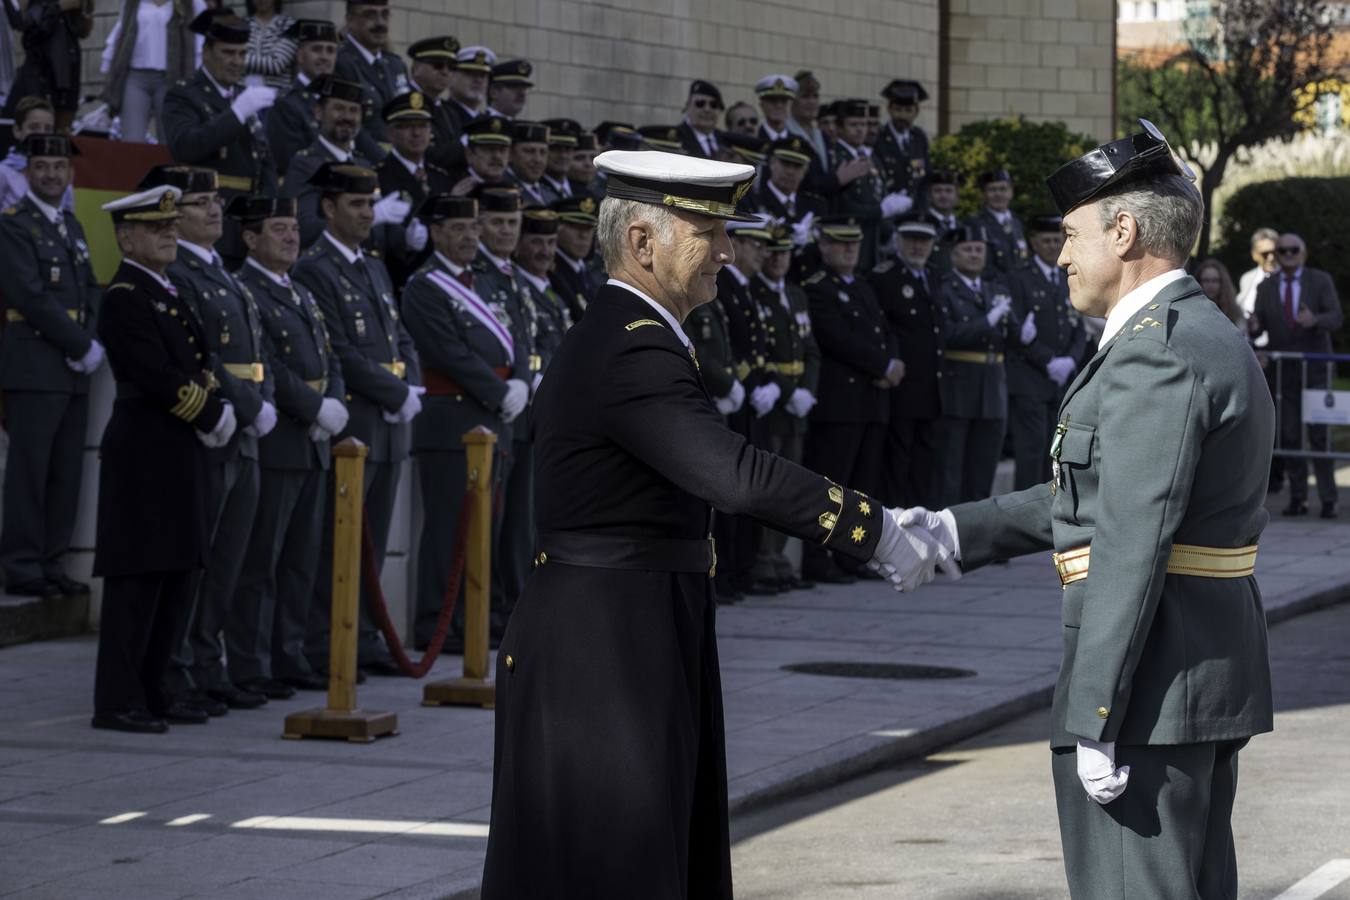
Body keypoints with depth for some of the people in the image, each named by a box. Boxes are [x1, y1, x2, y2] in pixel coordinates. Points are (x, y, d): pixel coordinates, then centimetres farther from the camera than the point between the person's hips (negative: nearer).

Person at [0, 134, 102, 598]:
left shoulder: (71, 225, 18)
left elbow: (91, 290, 16)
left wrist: (93, 342, -2)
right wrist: (82, 346, -13)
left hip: (74, 369, 7)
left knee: (66, 472, 7)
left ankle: (50, 562, 12)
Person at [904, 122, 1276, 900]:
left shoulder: (1155, 353, -18)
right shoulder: (1209, 336, 16)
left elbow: (1132, 544, -23)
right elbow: (1094, 494, 19)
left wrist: (1093, 719, -22)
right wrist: (957, 532, 13)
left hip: (1153, 682, -10)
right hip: (1213, 665, 10)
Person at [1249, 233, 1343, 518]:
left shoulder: (1321, 281, 0)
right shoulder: (1266, 288, 7)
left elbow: (1336, 318, -9)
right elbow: (1259, 326, 2)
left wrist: (1314, 321, -30)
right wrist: (1254, 326, -23)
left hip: (1315, 368, -2)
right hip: (1282, 368, 2)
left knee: (1319, 433, -7)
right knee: (1289, 435, 1)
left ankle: (1328, 499, -4)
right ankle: (1298, 498, 6)